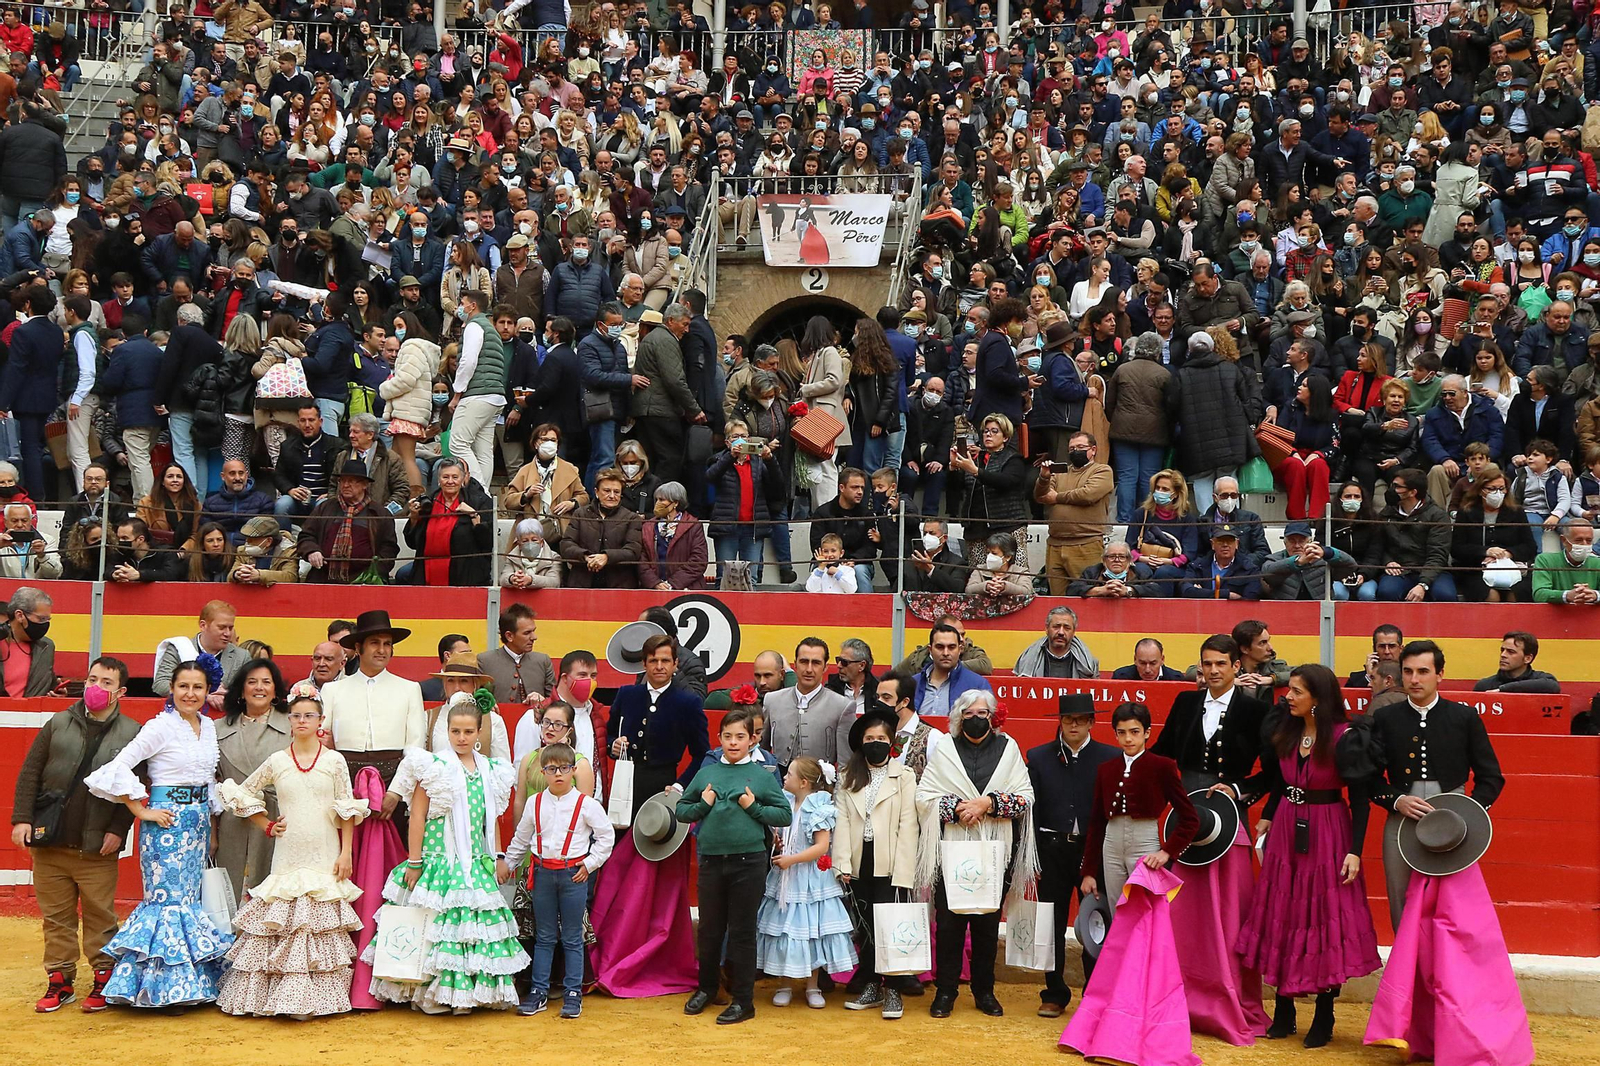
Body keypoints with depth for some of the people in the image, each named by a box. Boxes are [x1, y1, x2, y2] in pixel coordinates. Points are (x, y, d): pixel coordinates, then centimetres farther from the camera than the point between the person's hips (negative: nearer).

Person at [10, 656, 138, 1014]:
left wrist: (118, 830, -9)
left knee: (100, 917, 3)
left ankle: (104, 981, 14)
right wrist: (22, 818, -1)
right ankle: (60, 981, 19)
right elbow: (30, 773, 7)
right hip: (49, 843, 3)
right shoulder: (59, 723, 8)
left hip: (97, 848, -2)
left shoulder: (131, 734, 1)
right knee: (56, 917, 10)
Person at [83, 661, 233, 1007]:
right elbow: (117, 769, -16)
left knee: (192, 899, 9)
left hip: (199, 821, 7)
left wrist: (210, 826, 13)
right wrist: (142, 811, -13)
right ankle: (166, 985, 2)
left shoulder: (209, 727, 9)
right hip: (168, 822, -7)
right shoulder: (160, 728, -11)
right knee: (169, 898, -5)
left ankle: (193, 980, 15)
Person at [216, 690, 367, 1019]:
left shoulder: (335, 761, 4)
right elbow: (240, 794, 15)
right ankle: (280, 996, 1)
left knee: (321, 924, -3)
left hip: (324, 858, 0)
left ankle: (316, 998, 2)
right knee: (280, 923, -4)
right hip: (288, 857, 1)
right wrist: (268, 826, 7)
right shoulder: (276, 761, 5)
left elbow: (347, 811, 3)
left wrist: (346, 852, -4)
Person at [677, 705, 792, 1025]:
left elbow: (785, 815, 0)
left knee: (742, 931, 3)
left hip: (748, 861, -3)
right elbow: (681, 810, 12)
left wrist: (754, 807, -11)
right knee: (709, 928, 14)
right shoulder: (706, 773, 7)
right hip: (711, 860, 3)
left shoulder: (762, 775, 0)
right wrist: (702, 804, -5)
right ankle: (706, 987, 33)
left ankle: (743, 1000, 12)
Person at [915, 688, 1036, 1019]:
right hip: (952, 849, -1)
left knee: (988, 922, 6)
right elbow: (924, 796, 0)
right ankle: (945, 990, 9)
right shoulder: (944, 750, 6)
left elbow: (1025, 797, 0)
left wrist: (989, 803, -13)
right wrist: (957, 808, -14)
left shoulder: (1008, 748, 6)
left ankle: (984, 991, 18)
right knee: (949, 920, -1)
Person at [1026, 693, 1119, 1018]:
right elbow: (1030, 809, 5)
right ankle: (1054, 995, 17)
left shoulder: (1110, 758, 2)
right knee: (1052, 926, 6)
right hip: (1053, 850, 1)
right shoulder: (1038, 757, 6)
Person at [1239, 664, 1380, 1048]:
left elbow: (1359, 797, -13)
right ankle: (1283, 1012, 19)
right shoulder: (1285, 731, 2)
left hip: (1327, 835, -6)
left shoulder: (1343, 738, -14)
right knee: (1282, 916, 9)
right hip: (1286, 829, 6)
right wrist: (1267, 818, 5)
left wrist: (1355, 850, -16)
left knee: (1325, 919, 1)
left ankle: (1324, 1019, 12)